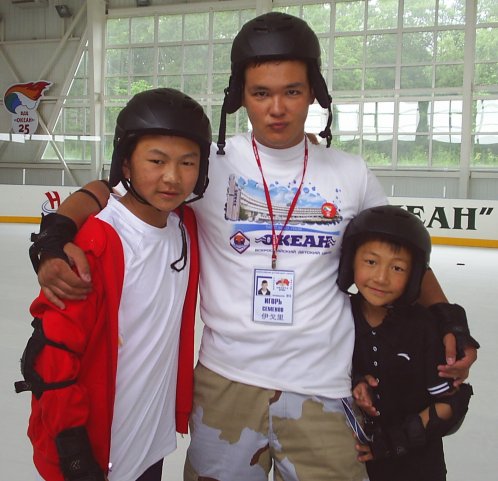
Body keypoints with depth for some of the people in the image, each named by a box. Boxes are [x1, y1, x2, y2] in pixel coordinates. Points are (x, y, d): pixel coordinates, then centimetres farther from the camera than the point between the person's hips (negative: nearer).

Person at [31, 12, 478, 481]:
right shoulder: (209, 163, -6)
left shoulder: (351, 175, 1)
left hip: (322, 388, 1)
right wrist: (53, 240, -24)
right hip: (226, 381, -1)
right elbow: (109, 191, -7)